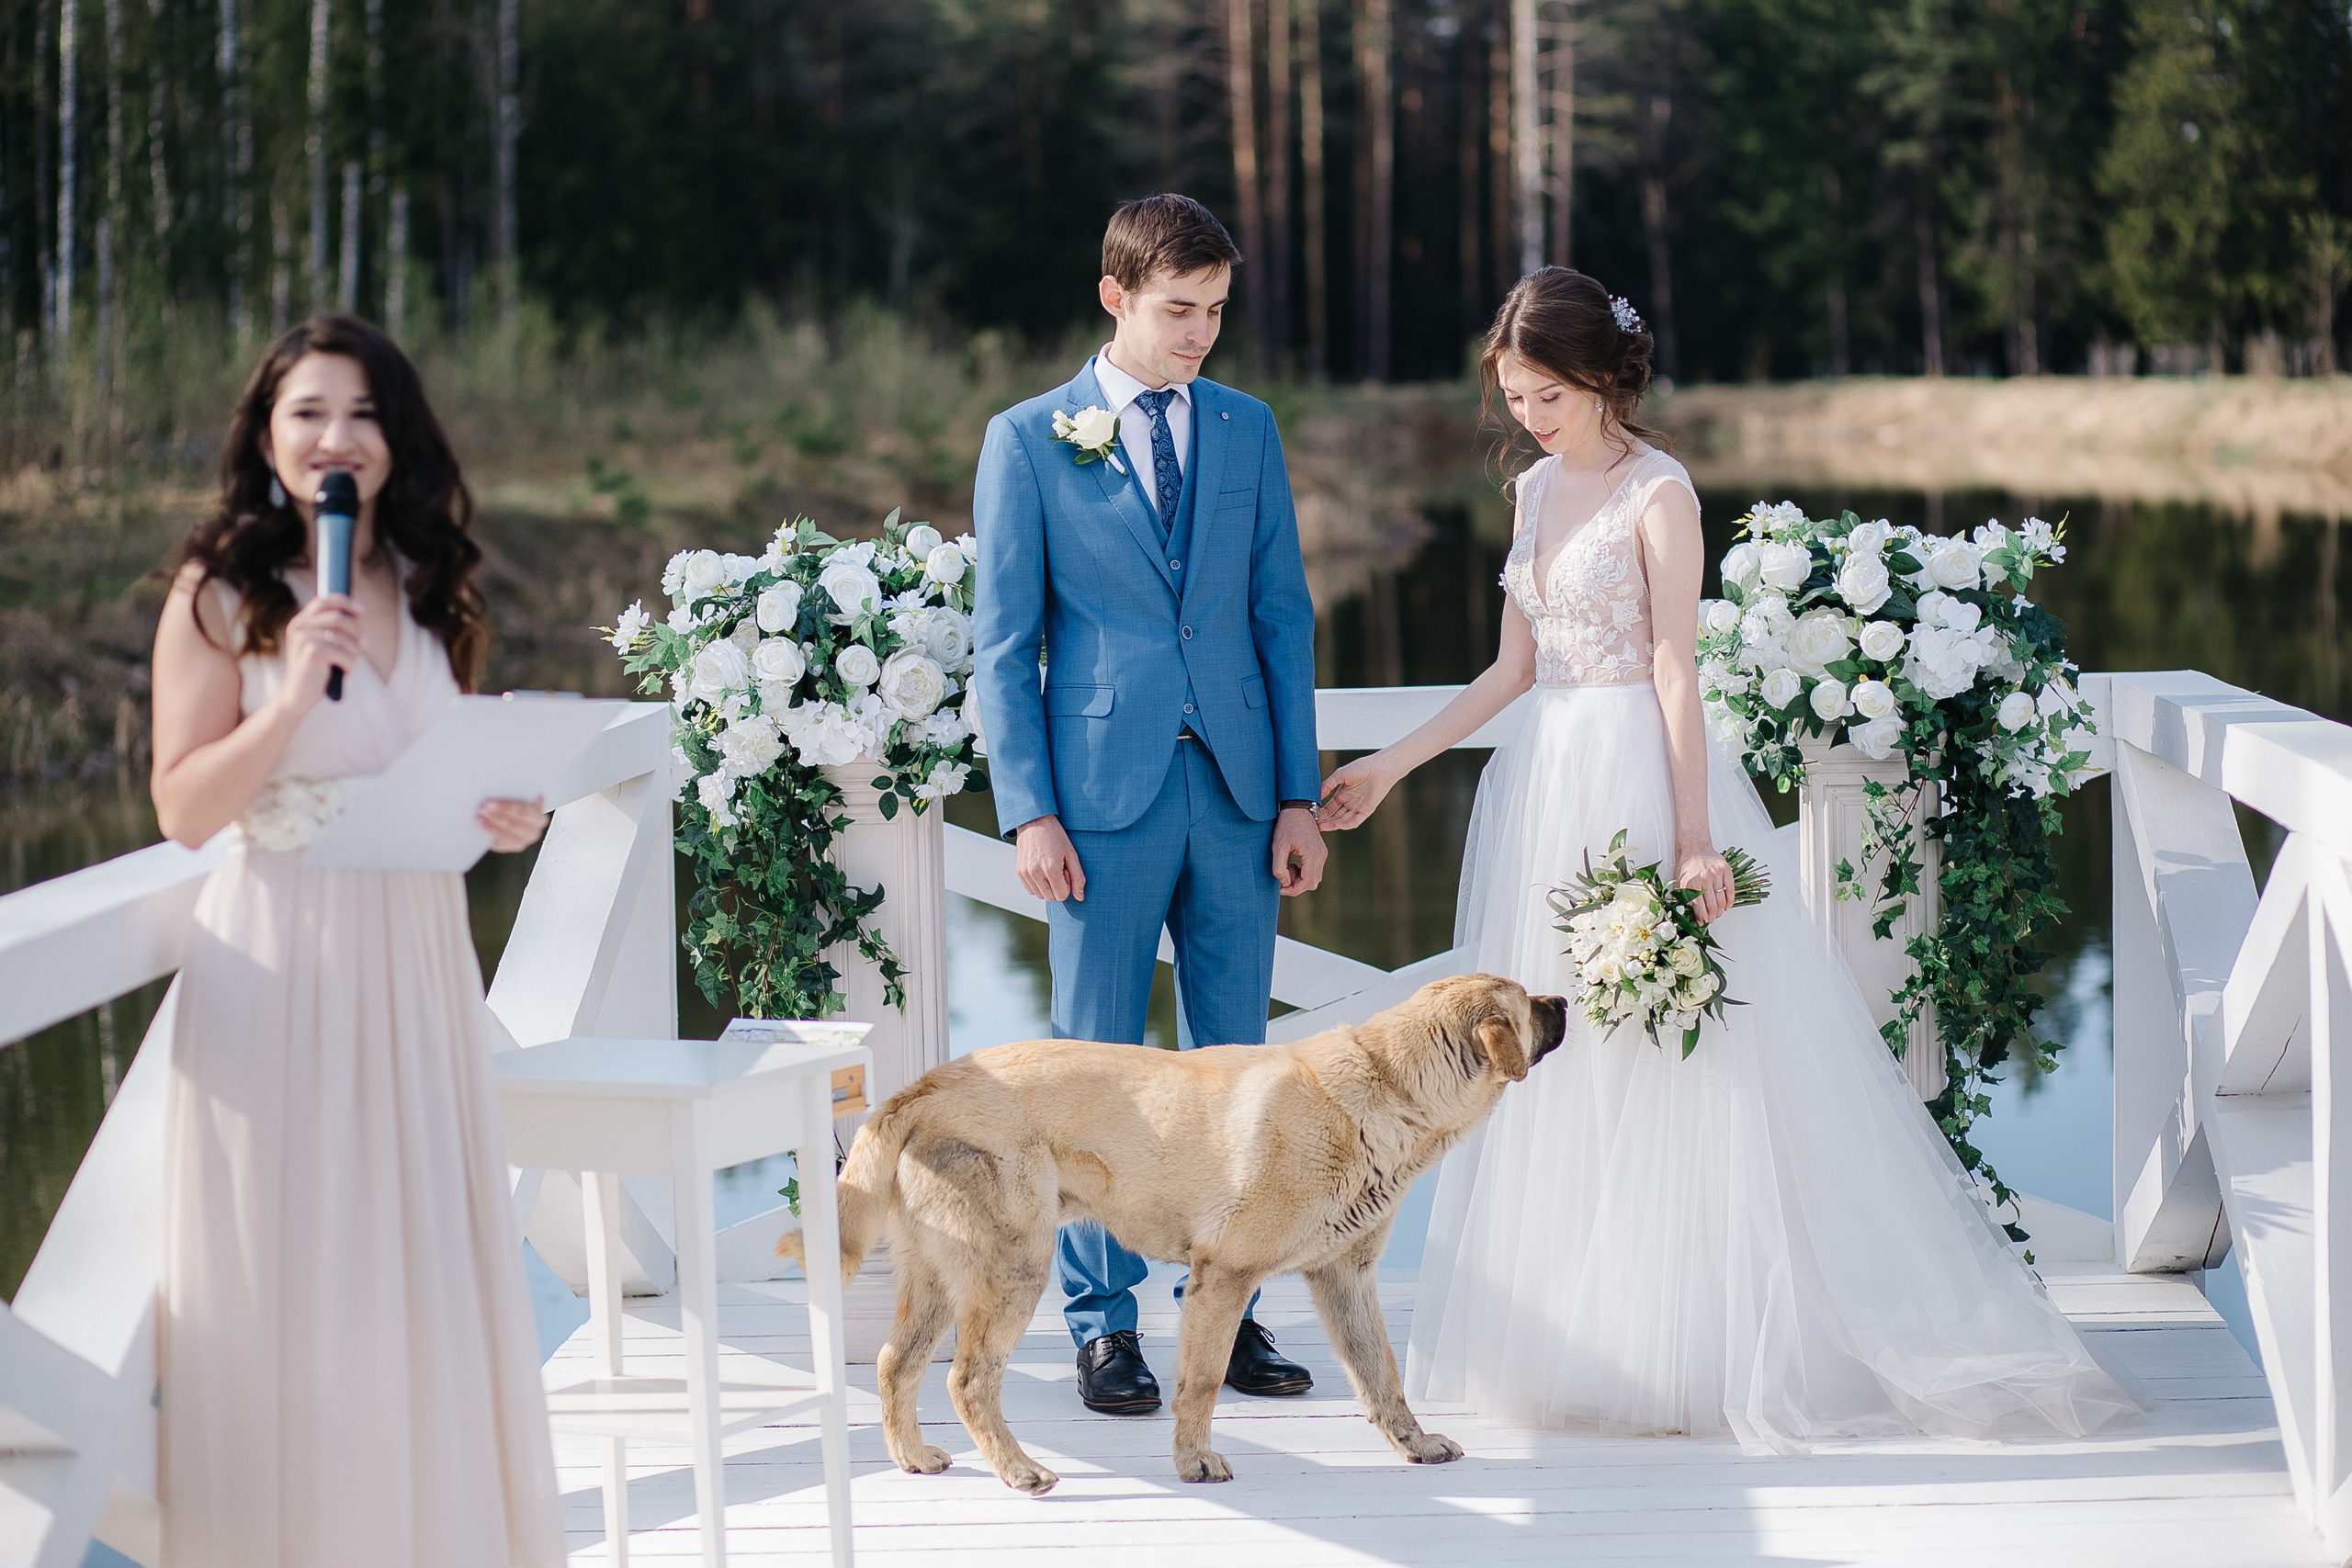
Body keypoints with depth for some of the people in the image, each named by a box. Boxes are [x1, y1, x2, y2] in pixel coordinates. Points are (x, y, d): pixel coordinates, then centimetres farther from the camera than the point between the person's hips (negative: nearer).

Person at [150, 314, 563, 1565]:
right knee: (287, 1279, -1)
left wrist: (508, 817, 1)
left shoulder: (432, 592, 12)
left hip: (415, 957, 5)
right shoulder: (222, 596, -4)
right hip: (278, 960, -5)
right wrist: (293, 694, -20)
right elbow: (184, 809, -9)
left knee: (424, 1259, 7)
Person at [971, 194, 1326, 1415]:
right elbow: (1003, 644, 0)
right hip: (1104, 792, -3)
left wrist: (1297, 794, 4)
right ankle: (1103, 1323, 12)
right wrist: (1028, 811, -8)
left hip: (1236, 787, 3)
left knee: (1237, 1062, 7)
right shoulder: (1028, 440, 0)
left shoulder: (1248, 430, 10)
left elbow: (1284, 617, 11)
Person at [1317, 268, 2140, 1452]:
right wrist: (1390, 766, 14)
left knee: (1659, 1071, -4)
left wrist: (1692, 840, -18)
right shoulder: (1536, 489, 12)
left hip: (1639, 779, -8)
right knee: (1552, 1072, 8)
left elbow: (1675, 674, -14)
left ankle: (1684, 1346, 3)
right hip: (1547, 784, 8)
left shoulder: (1658, 493, -10)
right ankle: (1570, 1340, 15)